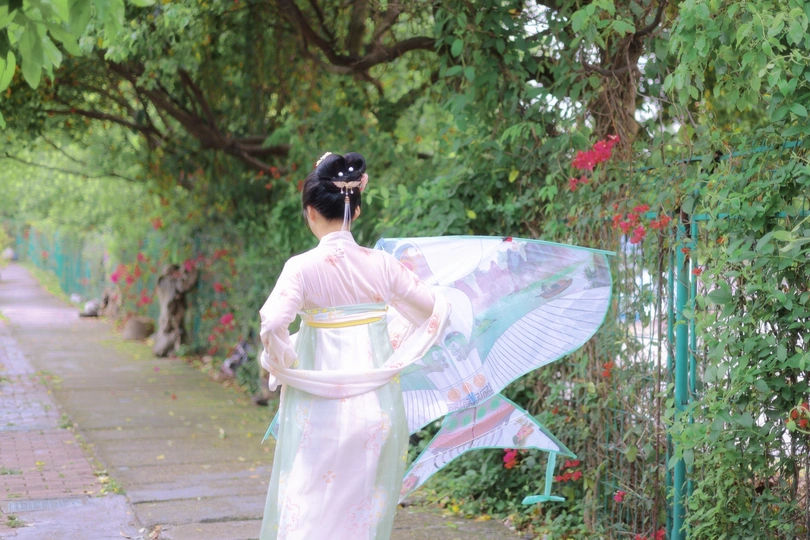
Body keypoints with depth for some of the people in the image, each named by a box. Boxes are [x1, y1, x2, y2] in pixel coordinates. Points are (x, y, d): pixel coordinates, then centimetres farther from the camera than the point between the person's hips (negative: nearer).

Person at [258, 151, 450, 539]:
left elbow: (273, 324, -24)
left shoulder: (303, 267, -11)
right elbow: (438, 310, 6)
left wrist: (280, 365, -6)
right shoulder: (381, 264, 0)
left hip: (322, 409, -3)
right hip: (378, 406, 3)